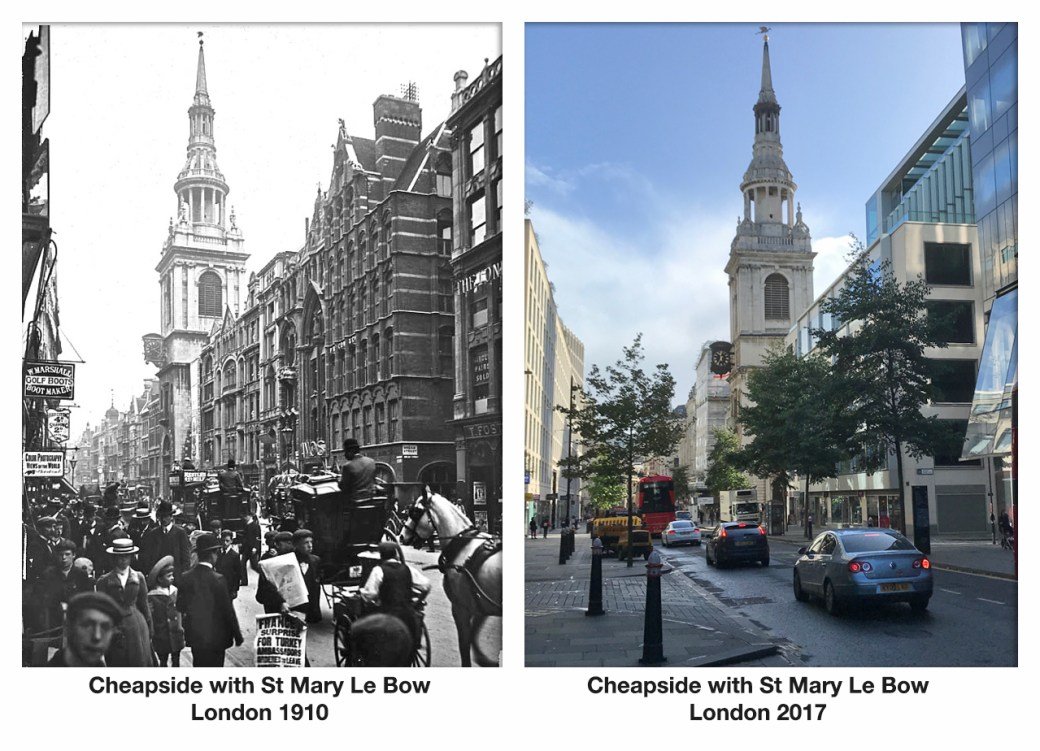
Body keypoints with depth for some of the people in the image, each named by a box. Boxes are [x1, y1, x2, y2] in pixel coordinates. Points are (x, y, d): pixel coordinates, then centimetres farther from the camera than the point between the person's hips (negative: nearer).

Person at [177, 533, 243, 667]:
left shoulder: (186, 577, -4)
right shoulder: (217, 579, -19)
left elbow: (180, 606, 3)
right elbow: (228, 610, -14)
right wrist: (237, 635, -4)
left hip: (194, 635, 5)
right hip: (215, 637, -5)